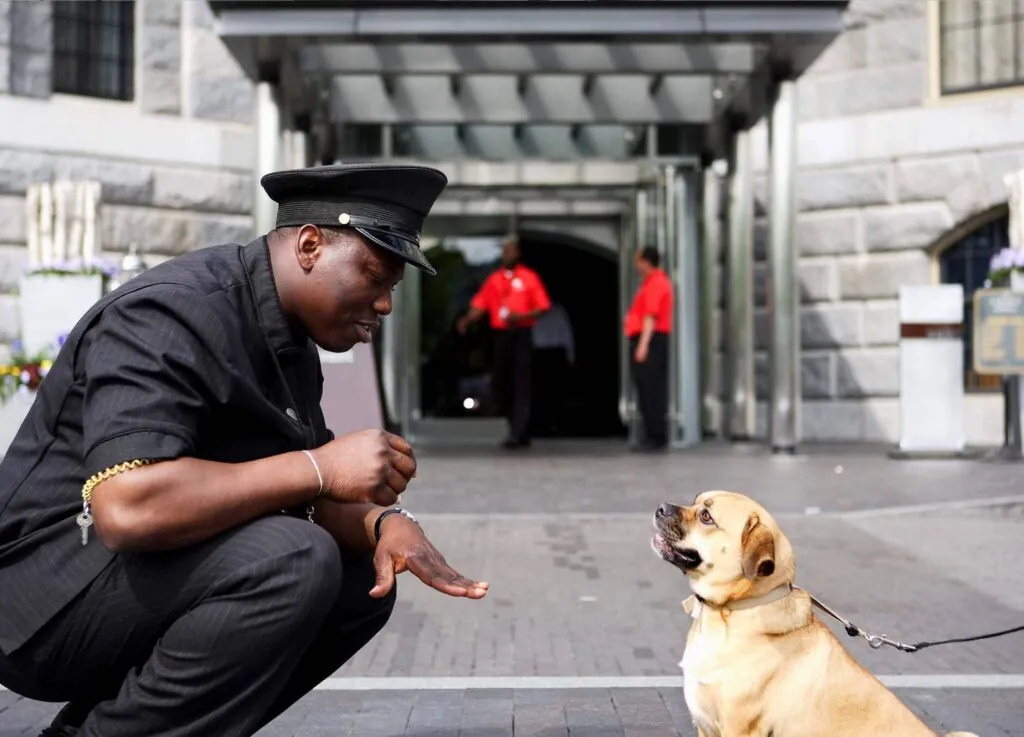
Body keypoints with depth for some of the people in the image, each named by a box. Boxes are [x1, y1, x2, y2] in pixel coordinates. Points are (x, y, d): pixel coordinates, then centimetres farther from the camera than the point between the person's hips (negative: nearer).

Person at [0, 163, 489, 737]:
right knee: (291, 559, -28)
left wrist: (384, 522, -12)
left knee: (362, 579, 3)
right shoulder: (173, 314, -20)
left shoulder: (292, 347, 9)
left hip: (146, 580, 10)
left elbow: (306, 500, 11)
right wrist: (320, 466, -27)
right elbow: (126, 507, -33)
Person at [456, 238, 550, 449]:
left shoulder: (529, 278, 2)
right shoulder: (494, 280, 14)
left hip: (521, 335, -5)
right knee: (500, 383, 5)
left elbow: (543, 307, -3)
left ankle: (517, 435, -11)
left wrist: (520, 317, -17)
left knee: (520, 386, -9)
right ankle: (521, 431, 20)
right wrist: (466, 320, -11)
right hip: (500, 335, 5)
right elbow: (480, 305, 7)